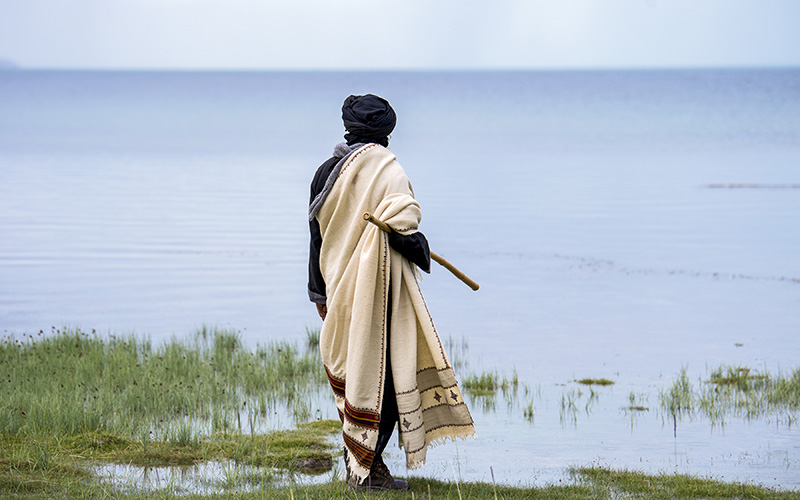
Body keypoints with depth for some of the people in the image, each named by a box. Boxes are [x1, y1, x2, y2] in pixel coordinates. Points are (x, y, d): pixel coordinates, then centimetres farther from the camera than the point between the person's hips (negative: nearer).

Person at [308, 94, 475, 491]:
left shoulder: (326, 172, 9)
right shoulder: (385, 169, -11)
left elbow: (318, 237, 15)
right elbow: (401, 223, -25)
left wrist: (321, 296, 22)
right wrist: (421, 252, -4)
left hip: (339, 289, 7)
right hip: (378, 289, -7)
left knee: (349, 374, 15)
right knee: (382, 375, -2)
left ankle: (358, 461, 21)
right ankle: (364, 469, -4)